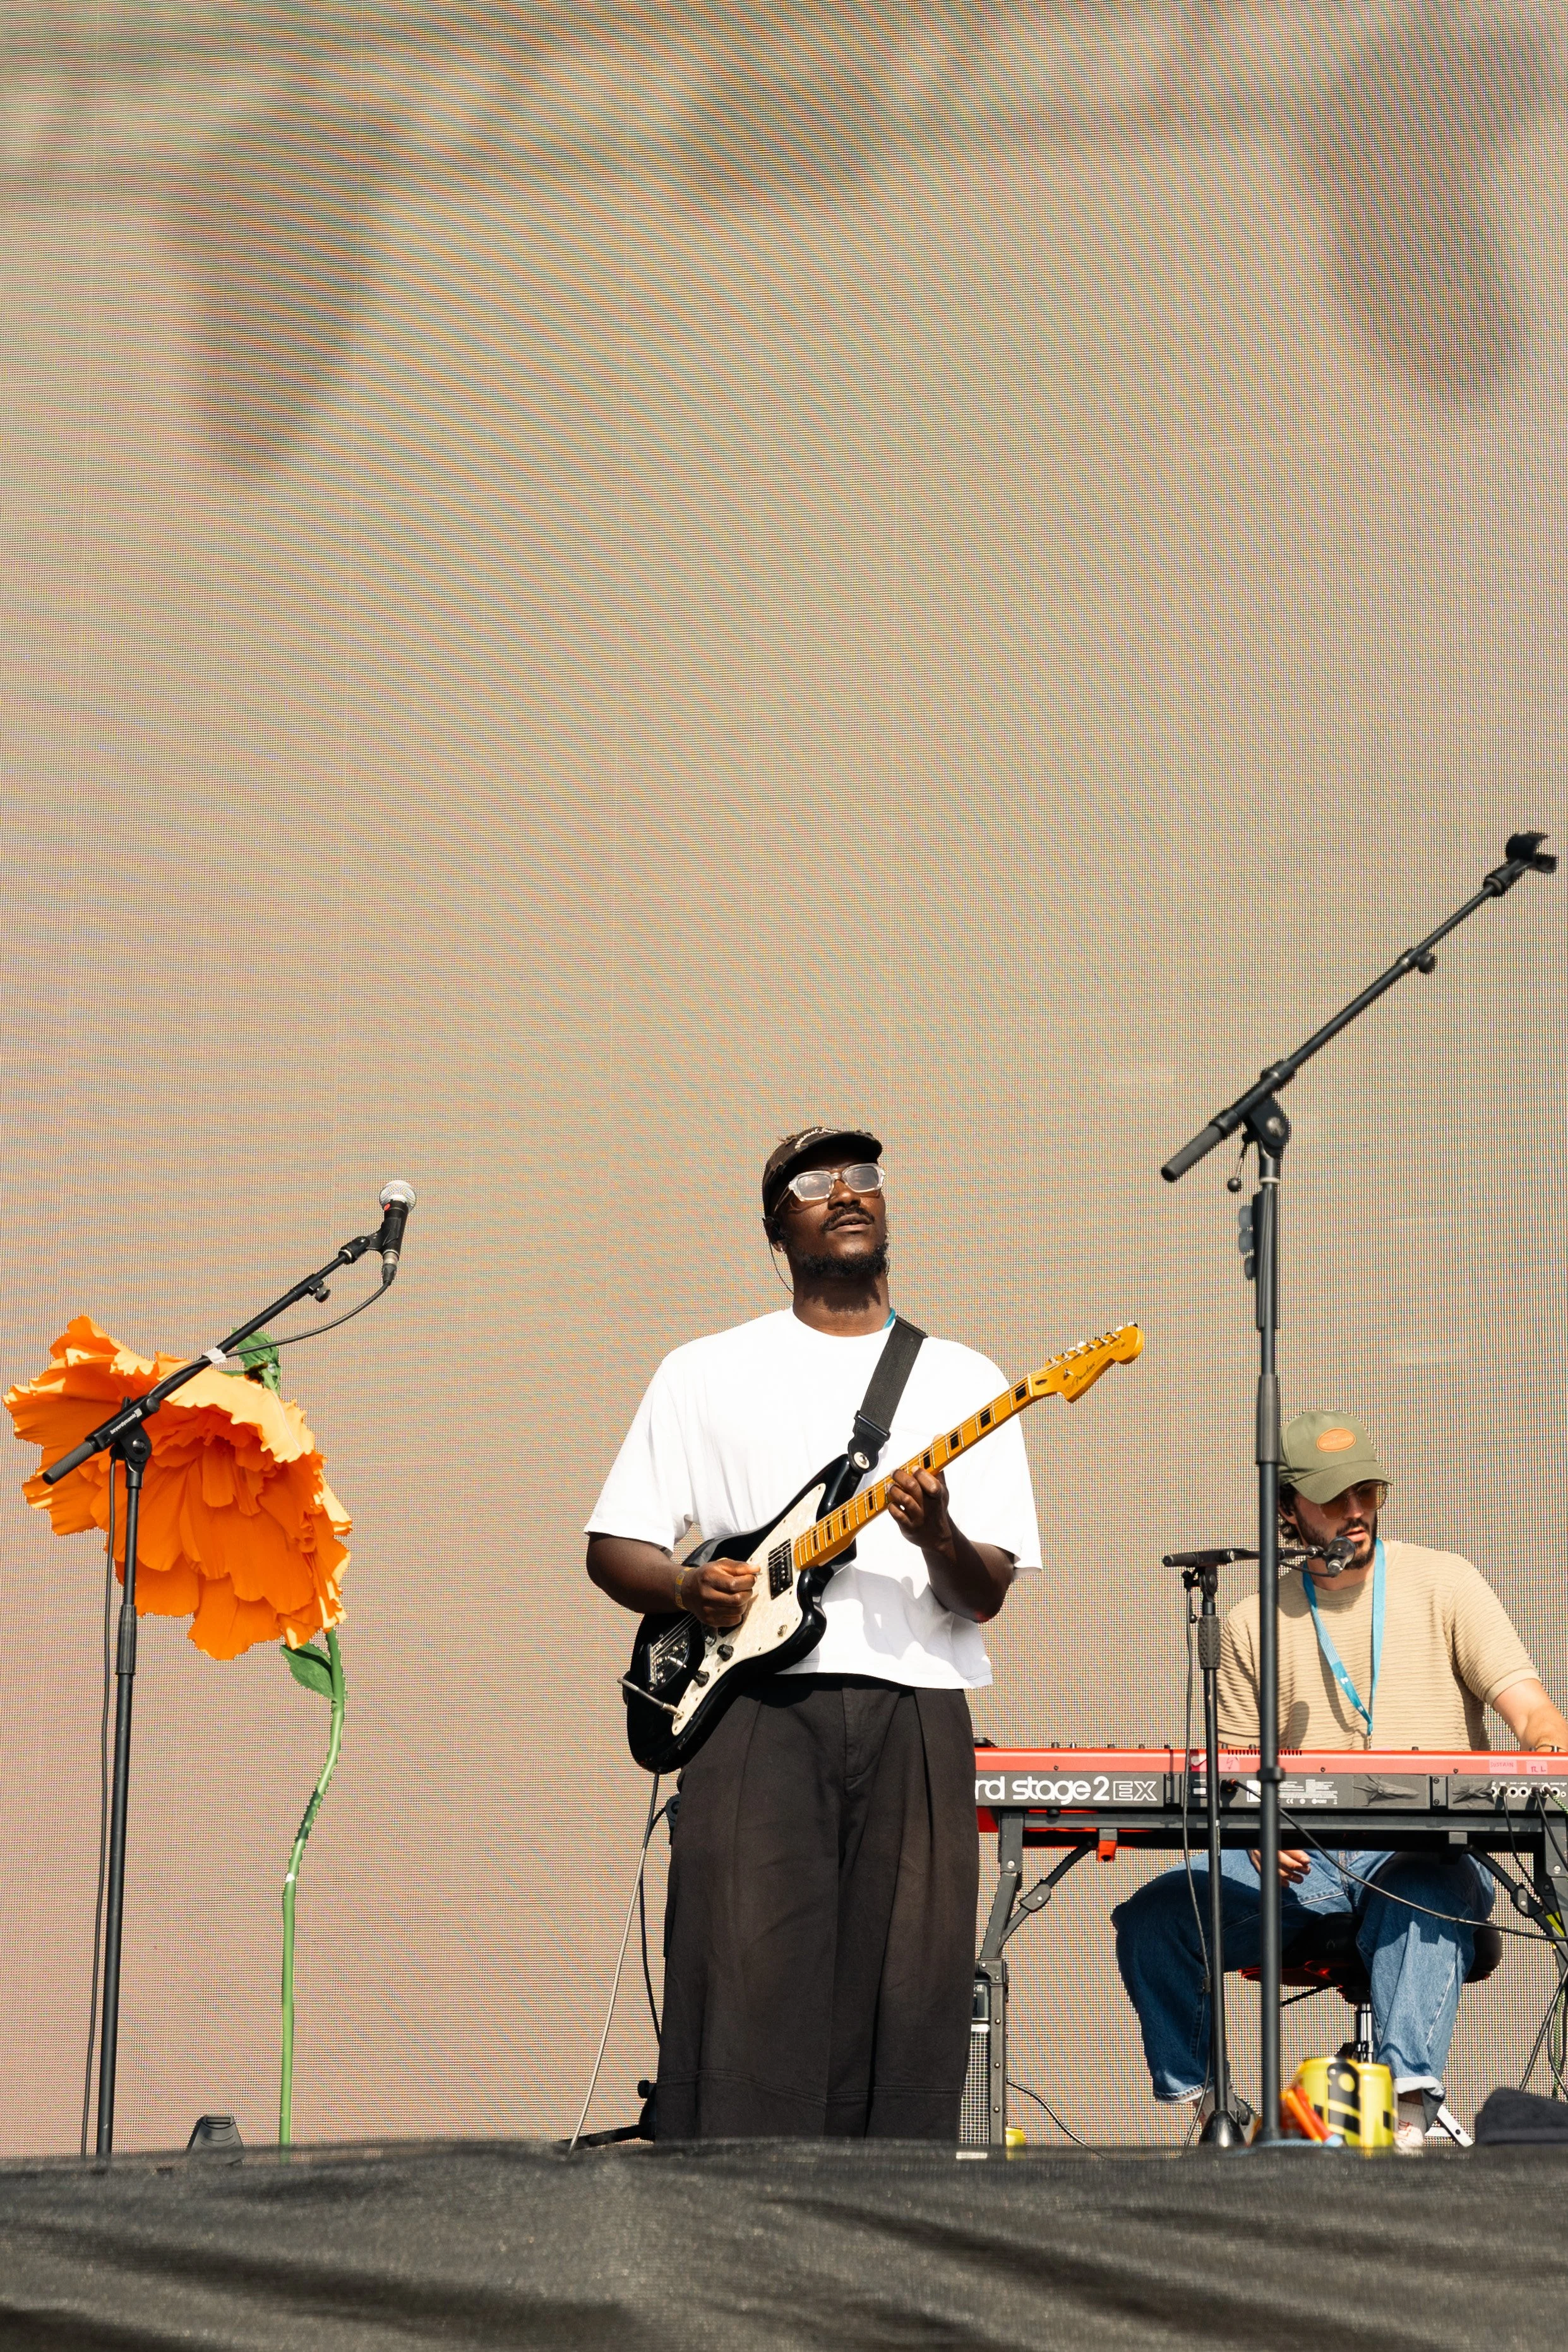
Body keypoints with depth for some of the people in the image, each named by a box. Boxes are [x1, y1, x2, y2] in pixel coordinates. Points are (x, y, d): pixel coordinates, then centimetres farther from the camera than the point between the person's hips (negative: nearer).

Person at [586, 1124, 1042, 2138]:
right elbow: (614, 1548, 12)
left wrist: (940, 1541, -15)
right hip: (760, 1710, -1)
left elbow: (988, 1597, 7)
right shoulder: (705, 1373, 13)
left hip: (916, 1713, 1)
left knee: (907, 1995, -2)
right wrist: (689, 1590, -8)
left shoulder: (962, 1380, 14)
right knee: (745, 1991, -10)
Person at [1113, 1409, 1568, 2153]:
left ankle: (1407, 2112, -46)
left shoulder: (1443, 1582, 6)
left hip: (1428, 1851, -3)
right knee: (1153, 1916, -20)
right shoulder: (1255, 1624, 13)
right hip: (1303, 1864, 3)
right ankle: (1207, 2110, -9)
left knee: (1424, 1897, -39)